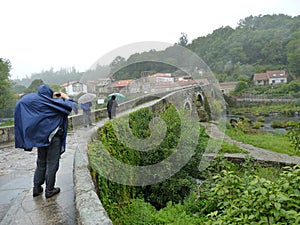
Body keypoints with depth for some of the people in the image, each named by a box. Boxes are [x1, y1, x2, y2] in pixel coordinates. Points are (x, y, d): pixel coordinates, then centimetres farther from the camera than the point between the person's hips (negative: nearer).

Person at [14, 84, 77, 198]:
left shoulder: (35, 102, 3)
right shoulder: (54, 103, -11)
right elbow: (69, 106, -10)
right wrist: (66, 97, 6)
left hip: (40, 137, 6)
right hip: (53, 137, -5)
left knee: (41, 163, 17)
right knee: (52, 163, 4)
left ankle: (36, 188, 21)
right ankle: (49, 190, 10)